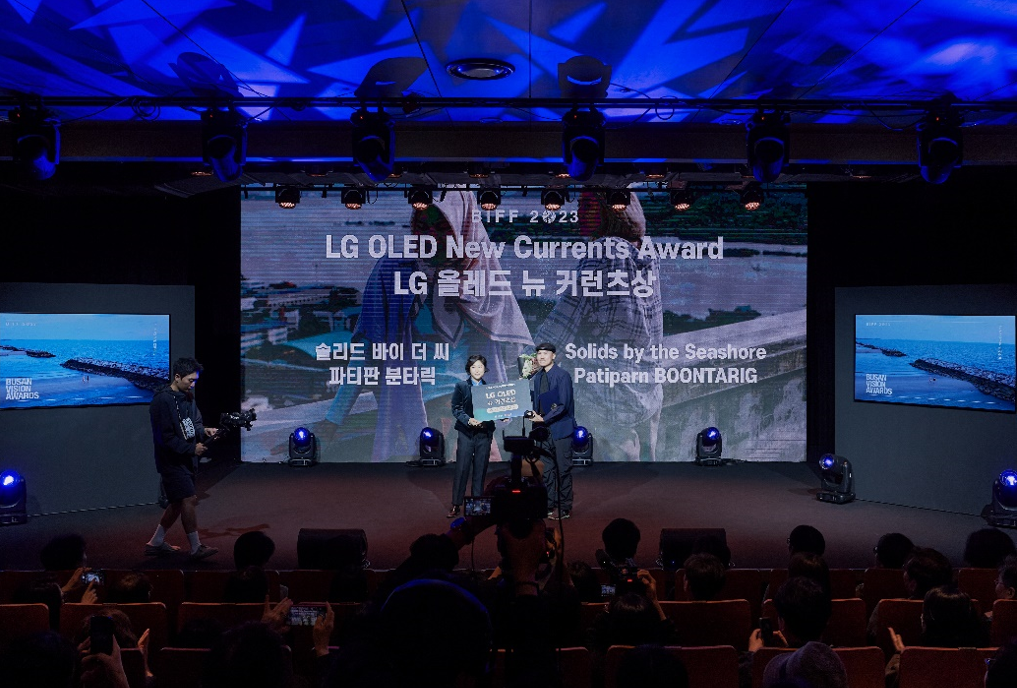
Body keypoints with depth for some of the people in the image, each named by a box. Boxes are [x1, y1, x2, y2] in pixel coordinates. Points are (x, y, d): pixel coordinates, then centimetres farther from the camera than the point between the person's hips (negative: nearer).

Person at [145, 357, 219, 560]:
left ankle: (155, 543, 28)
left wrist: (203, 430, -4)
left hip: (184, 460, 9)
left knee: (178, 503, 15)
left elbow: (194, 422, 19)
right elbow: (164, 436, -20)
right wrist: (191, 448, -19)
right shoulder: (162, 400, -17)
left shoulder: (187, 396, 9)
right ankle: (196, 548, -4)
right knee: (190, 499, -10)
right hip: (171, 461, -9)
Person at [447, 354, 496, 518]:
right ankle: (456, 505, 2)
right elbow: (456, 409, -1)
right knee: (462, 469, -4)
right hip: (466, 432, -2)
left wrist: (486, 421, -11)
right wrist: (468, 420, -16)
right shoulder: (461, 386, 4)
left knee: (481, 470, 6)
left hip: (484, 433, 2)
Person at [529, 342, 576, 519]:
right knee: (547, 470, 10)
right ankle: (549, 506, 18)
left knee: (563, 469, 0)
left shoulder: (562, 376, -10)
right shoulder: (537, 377, 11)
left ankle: (565, 508, 8)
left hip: (560, 429, -6)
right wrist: (534, 416, 0)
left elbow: (563, 405, -16)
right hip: (544, 429, 6)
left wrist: (543, 418, -19)